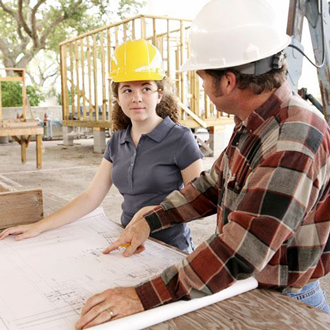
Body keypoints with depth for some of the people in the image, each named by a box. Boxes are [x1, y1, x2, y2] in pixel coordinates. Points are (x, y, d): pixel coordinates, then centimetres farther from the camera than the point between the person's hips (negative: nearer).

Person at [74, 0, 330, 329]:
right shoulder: (251, 125, 0)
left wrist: (144, 297, -33)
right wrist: (150, 221, 3)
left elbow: (242, 250, -34)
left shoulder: (294, 141, -30)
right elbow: (213, 184, 10)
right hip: (244, 286, 7)